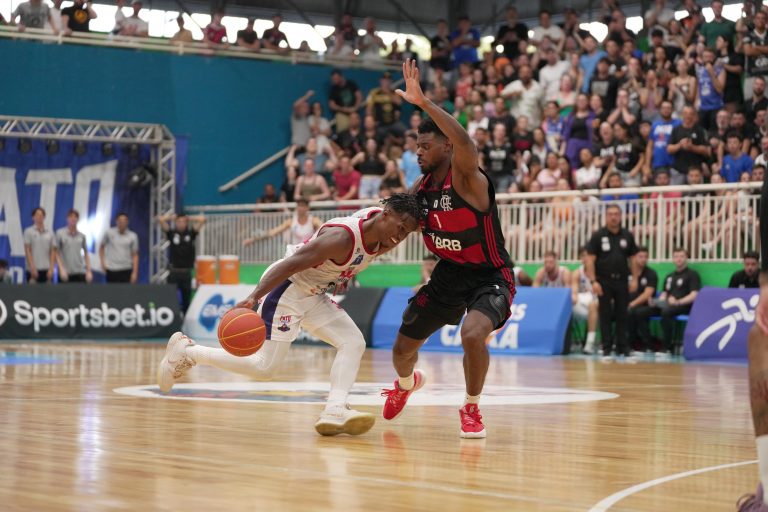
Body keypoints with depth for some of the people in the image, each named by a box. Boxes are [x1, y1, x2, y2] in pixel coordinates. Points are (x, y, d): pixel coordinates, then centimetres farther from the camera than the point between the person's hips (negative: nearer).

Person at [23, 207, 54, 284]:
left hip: (46, 269, 3)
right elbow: (27, 251, -5)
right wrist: (32, 268, -13)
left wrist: (51, 268, -3)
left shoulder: (50, 233, 9)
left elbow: (52, 252, 7)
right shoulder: (28, 232, 0)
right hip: (34, 269, -3)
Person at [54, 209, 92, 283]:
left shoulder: (82, 236, 7)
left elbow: (86, 254, 13)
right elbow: (56, 253, -3)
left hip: (80, 273, 3)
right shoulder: (60, 233, -2)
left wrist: (89, 271, 6)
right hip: (65, 273, -3)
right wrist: (61, 269, -13)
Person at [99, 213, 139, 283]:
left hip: (126, 270, 0)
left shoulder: (132, 236, 0)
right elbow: (101, 247, 14)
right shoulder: (109, 233, 1)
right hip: (112, 269, 0)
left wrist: (134, 272, -6)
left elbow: (135, 255, 1)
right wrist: (102, 262, 4)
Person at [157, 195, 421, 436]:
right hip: (285, 288, -9)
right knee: (264, 367, -8)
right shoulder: (342, 237, -31)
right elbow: (289, 265, -35)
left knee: (354, 343, -8)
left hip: (314, 295, 9)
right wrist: (253, 297, -44)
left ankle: (335, 411, -18)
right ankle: (186, 351, 6)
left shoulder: (379, 225, -6)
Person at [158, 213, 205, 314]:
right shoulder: (171, 233, 2)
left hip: (187, 271, 2)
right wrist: (172, 217, 7)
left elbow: (202, 219, 0)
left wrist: (189, 218, 9)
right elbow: (160, 219, -5)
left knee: (186, 297, 7)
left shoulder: (190, 233, 5)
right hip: (174, 271, -2)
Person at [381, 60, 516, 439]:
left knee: (473, 335, -35)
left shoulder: (467, 180, -24)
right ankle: (407, 383, 52)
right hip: (448, 275, 7)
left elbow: (466, 143, -47)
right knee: (403, 347, 13)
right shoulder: (422, 186, -2)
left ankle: (471, 409, -8)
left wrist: (423, 102, -50)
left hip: (489, 276, -7)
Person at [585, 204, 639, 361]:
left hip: (622, 280, 2)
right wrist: (593, 281, -11)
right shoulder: (598, 236, -2)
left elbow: (633, 258, 12)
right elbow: (590, 260, -4)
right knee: (605, 316, 1)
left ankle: (622, 347, 11)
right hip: (604, 280, -2)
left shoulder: (627, 236, 6)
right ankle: (606, 349, 5)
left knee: (622, 315, 4)